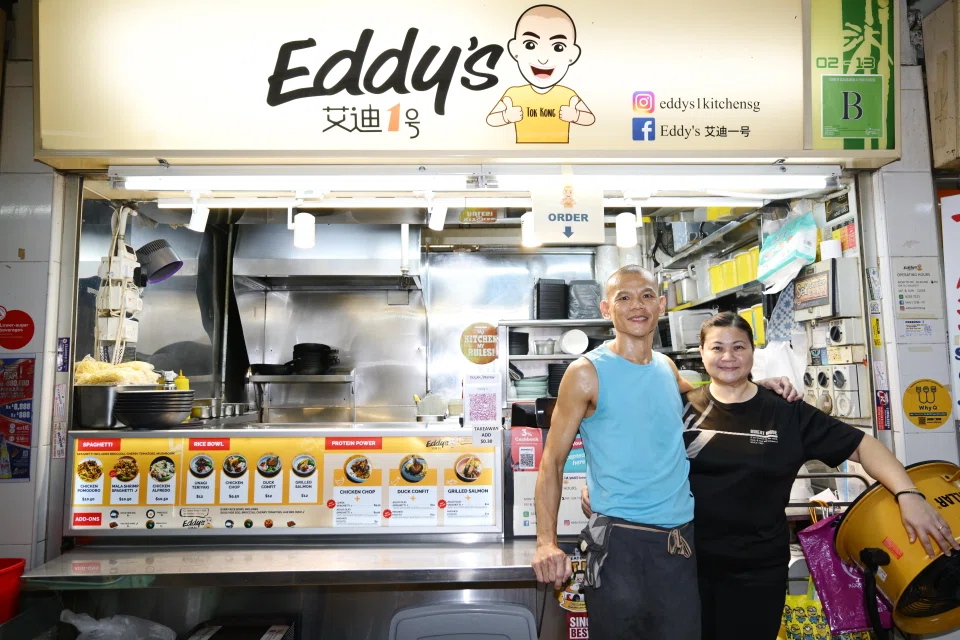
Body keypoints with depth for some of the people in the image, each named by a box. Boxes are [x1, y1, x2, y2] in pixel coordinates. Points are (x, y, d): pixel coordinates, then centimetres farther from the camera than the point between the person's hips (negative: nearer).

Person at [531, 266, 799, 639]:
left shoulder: (667, 368, 8)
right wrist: (547, 542, -18)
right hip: (621, 543, -5)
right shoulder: (587, 373, -8)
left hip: (683, 539, 5)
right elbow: (552, 461, -7)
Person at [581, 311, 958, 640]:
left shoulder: (788, 413, -3)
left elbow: (863, 446, -1)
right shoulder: (681, 407, -4)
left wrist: (908, 494, -14)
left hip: (758, 569, 0)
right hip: (687, 562, 0)